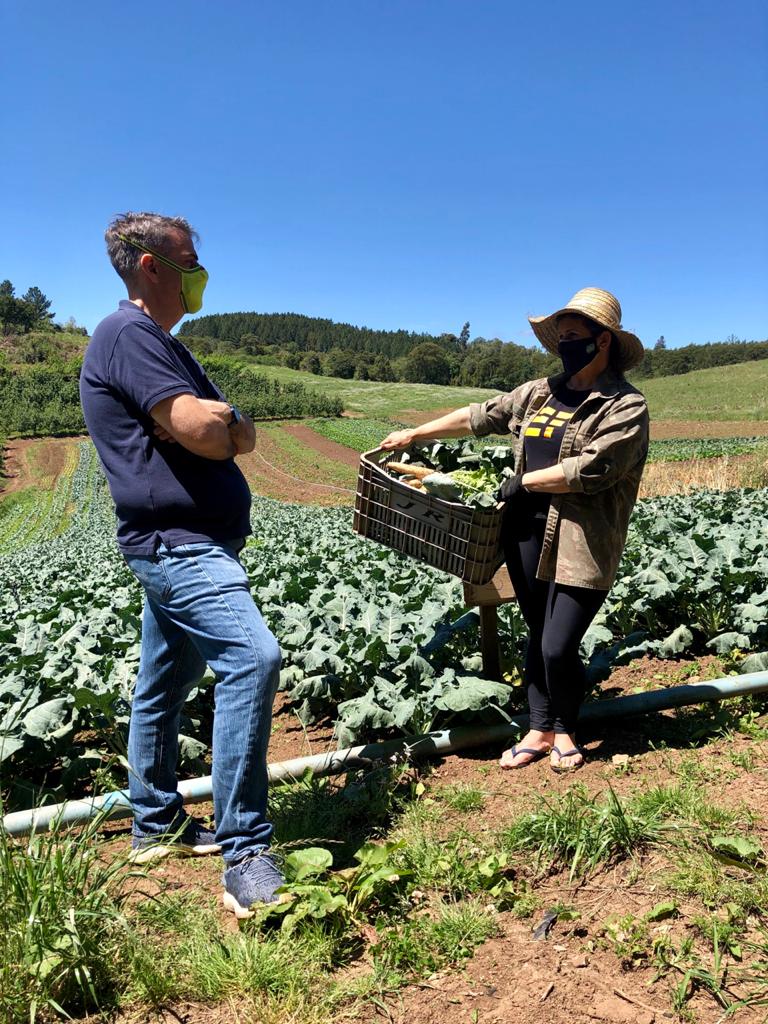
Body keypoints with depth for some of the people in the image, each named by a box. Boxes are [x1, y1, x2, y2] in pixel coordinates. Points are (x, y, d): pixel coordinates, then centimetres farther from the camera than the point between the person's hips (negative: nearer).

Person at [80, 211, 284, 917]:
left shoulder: (165, 346, 22)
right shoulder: (128, 334, -9)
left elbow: (243, 436, 14)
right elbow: (202, 430, -21)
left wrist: (219, 426, -7)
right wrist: (210, 425, 1)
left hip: (186, 545, 10)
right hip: (177, 541, -10)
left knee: (164, 687, 16)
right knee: (252, 655, -22)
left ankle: (156, 825, 31)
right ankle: (246, 858, -16)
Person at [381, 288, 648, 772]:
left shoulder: (626, 405, -6)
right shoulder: (540, 392, 13)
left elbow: (593, 468, -17)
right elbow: (480, 416, 20)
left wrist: (524, 481, -10)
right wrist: (414, 434, 23)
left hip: (584, 544, -5)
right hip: (528, 533, 6)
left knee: (558, 648, -6)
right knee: (538, 638, 13)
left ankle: (565, 730, 23)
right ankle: (539, 730, 29)